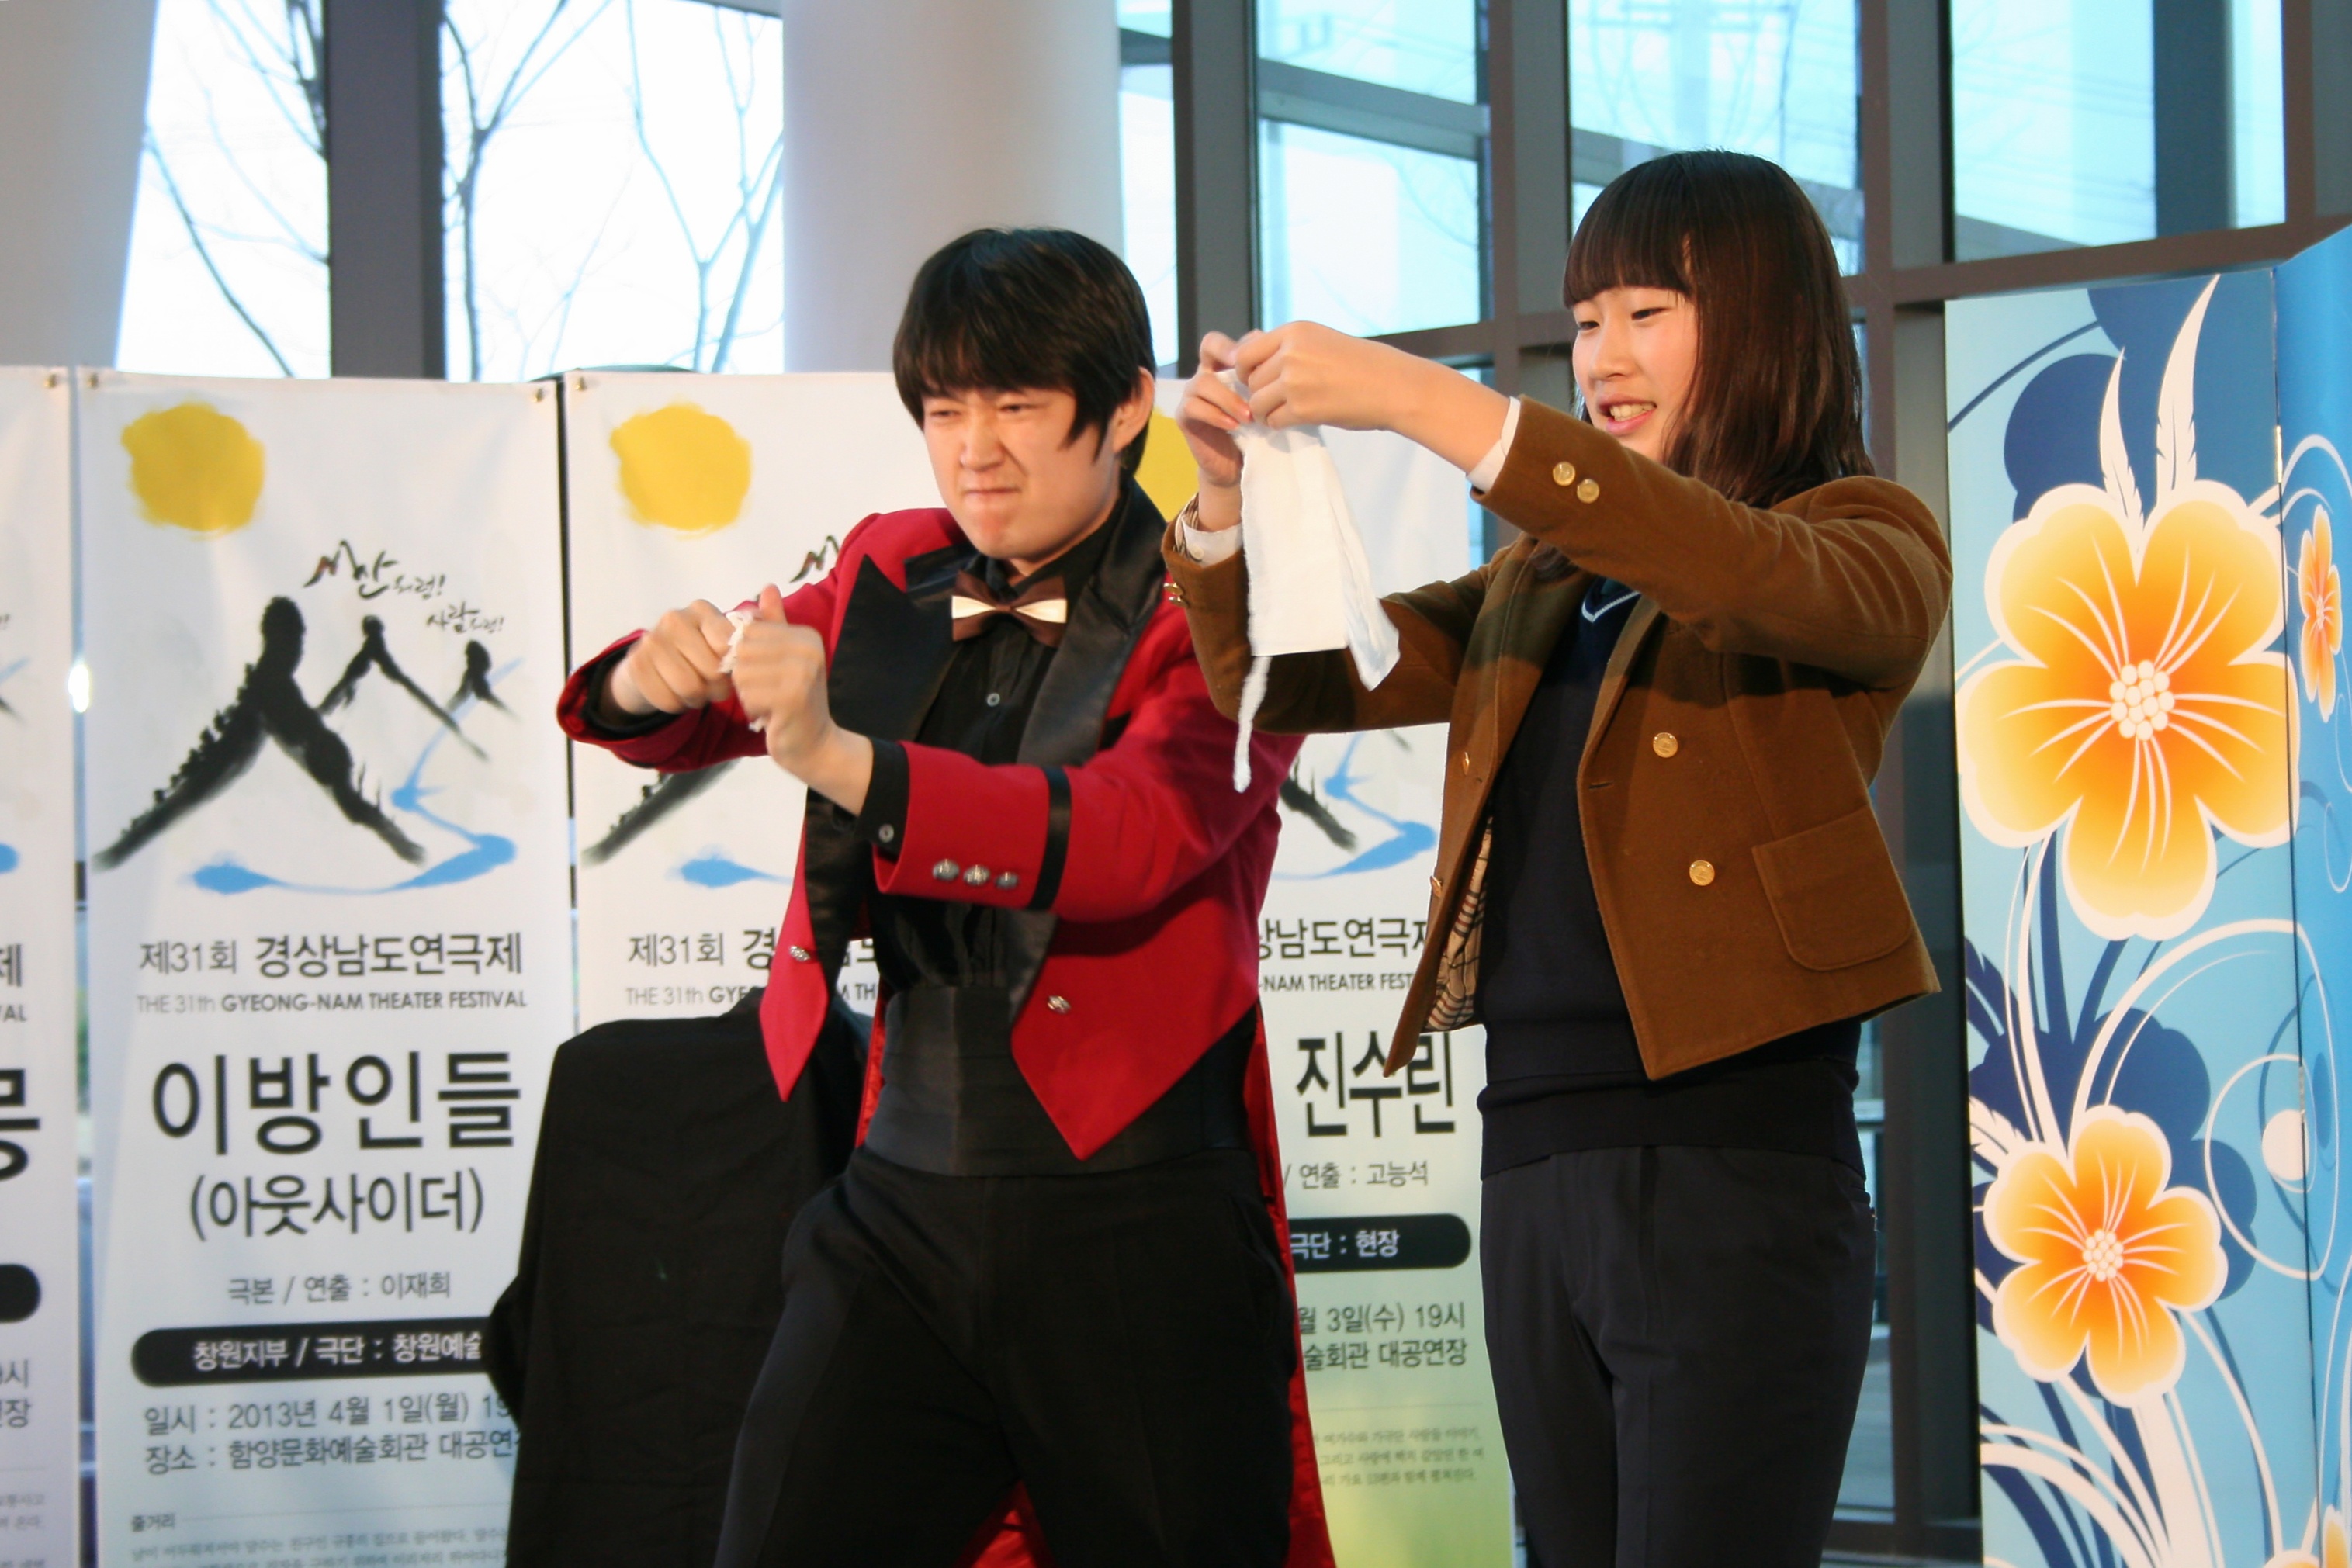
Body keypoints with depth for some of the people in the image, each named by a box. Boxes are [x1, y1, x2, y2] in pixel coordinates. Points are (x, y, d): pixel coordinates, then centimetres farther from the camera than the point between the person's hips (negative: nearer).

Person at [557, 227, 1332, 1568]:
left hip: (1133, 1226, -4)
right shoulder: (894, 579, 13)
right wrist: (655, 680, -10)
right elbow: (680, 724, 17)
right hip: (902, 1202, 4)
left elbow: (1138, 831, -21)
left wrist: (840, 758, -33)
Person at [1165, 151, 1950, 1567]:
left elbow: (1753, 576, -21)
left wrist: (1427, 403, -25)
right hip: (1536, 1173, 6)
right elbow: (1294, 681, 18)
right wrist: (1233, 496, -3)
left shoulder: (1868, 545, 2)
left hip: (1734, 1176, -6)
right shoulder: (1541, 584, 20)